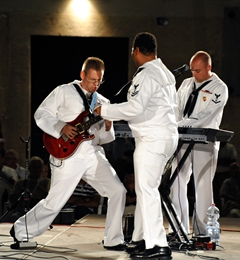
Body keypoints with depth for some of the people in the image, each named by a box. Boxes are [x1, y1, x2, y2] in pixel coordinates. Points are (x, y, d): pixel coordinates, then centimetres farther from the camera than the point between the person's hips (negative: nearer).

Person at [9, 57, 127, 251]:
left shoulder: (103, 102, 15)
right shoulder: (64, 92, 0)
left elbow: (103, 139, 15)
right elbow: (41, 114, -3)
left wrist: (108, 128, -7)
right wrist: (62, 128, -15)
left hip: (94, 156, 5)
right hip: (67, 156, -5)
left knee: (118, 191, -7)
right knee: (54, 203, -4)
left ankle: (113, 240, 4)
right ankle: (20, 231, 17)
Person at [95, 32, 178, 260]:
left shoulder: (146, 75, -14)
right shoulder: (165, 73, 17)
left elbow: (136, 107, -23)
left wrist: (105, 110, -11)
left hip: (153, 138, -10)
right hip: (166, 136, 10)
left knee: (146, 190, -10)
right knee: (145, 189, 16)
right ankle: (141, 239, 21)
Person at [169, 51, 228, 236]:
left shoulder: (219, 88, -3)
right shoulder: (186, 84, 16)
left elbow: (207, 116, -13)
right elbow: (176, 108, 14)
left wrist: (180, 124, -21)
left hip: (205, 142, -5)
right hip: (182, 140, 5)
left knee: (203, 186, -4)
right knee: (177, 183, 3)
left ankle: (202, 231, 0)